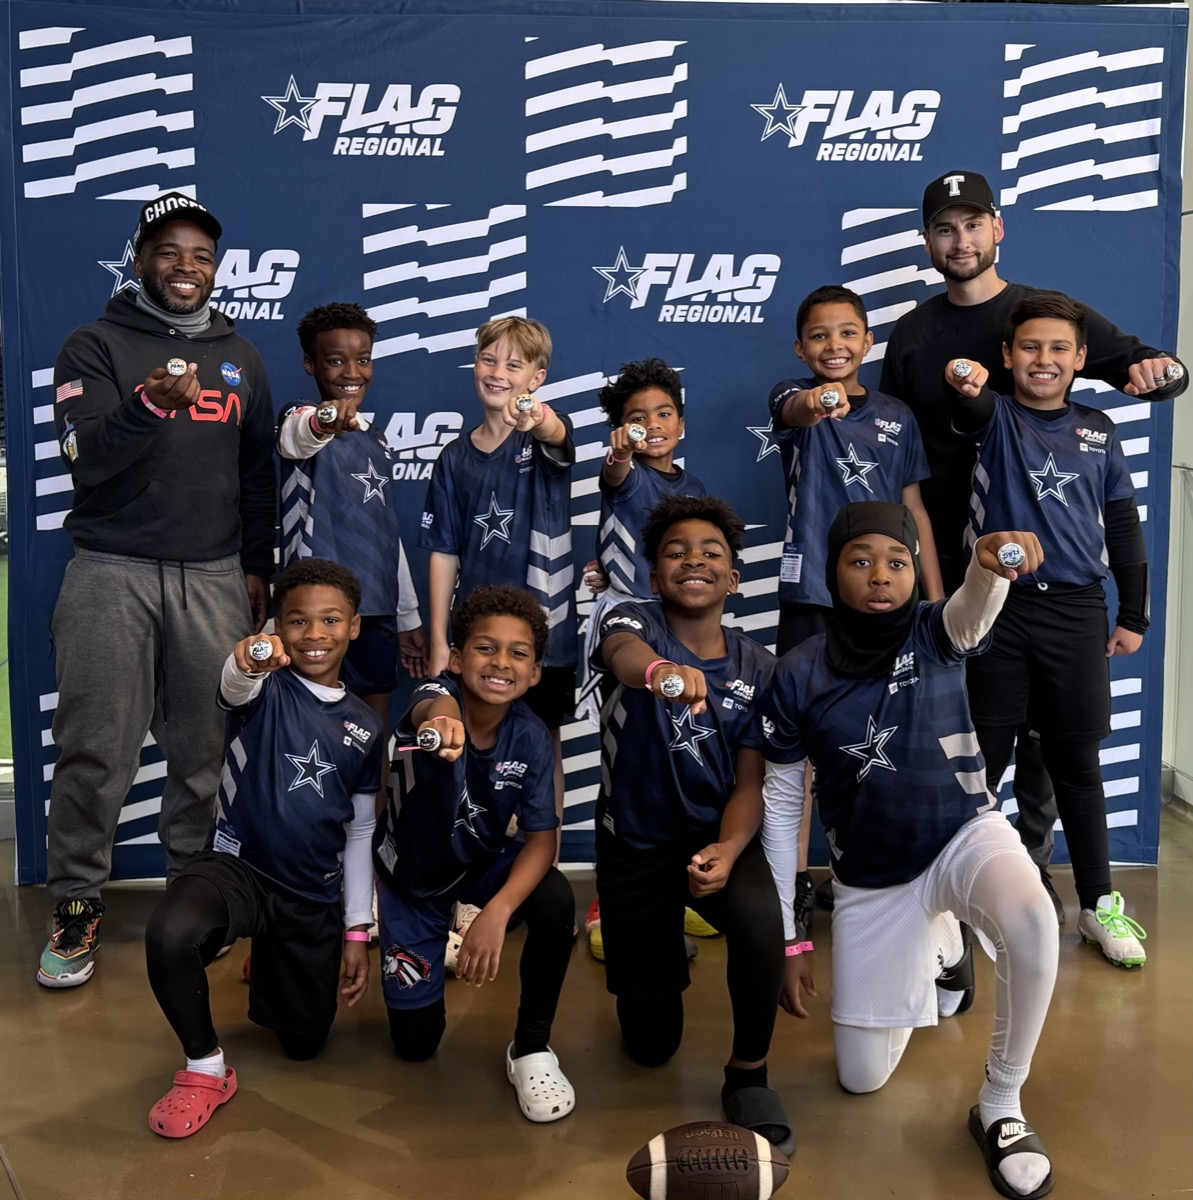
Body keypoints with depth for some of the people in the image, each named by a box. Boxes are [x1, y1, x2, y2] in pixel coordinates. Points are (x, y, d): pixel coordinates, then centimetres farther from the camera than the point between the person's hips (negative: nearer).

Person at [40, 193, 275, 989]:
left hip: (215, 577, 3)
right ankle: (77, 907, 12)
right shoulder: (95, 347, 3)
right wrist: (149, 405, -27)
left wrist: (258, 566, 11)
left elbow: (260, 471, 16)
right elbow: (87, 459, -10)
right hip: (113, 573, -2)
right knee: (97, 750, -1)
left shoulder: (240, 357, 14)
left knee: (206, 749, 1)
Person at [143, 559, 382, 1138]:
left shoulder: (364, 725, 4)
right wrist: (246, 662, -60)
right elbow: (236, 687, -35)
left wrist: (357, 929, 9)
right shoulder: (266, 686, -7)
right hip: (237, 865, -4)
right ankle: (205, 1068, -9)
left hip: (315, 896, 4)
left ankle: (267, 964, 45)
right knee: (170, 934, -37)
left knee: (304, 1042, 12)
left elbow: (360, 832, 10)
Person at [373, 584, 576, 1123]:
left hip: (484, 861, 1)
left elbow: (542, 837, -24)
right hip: (410, 871, -1)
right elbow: (433, 707, -56)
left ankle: (531, 1047, -8)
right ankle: (433, 946, 36)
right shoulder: (437, 695, -30)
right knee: (415, 1042, 3)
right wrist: (439, 721, -82)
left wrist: (496, 912, -41)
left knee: (555, 901, -32)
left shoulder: (530, 736, -22)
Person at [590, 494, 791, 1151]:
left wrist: (727, 850, -27)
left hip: (717, 833, 1)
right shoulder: (636, 620, -12)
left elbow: (749, 784, -6)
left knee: (760, 919, -35)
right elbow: (621, 650, -38)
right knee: (650, 1043, 4)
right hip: (633, 844, -1)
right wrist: (658, 668, -63)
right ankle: (668, 945, 39)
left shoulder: (757, 667, -3)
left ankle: (748, 1072, -8)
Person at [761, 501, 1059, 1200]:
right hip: (869, 881, 2)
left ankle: (1000, 1107, -11)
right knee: (862, 1078, 7)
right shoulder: (799, 676, -12)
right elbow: (781, 807, -5)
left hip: (964, 835, -1)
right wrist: (785, 938, -3)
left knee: (1032, 924, -37)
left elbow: (975, 607, -38)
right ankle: (939, 948, 35)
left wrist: (992, 563, -63)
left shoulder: (936, 633, -12)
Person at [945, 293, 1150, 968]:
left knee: (1078, 763, 9)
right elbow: (973, 408, -24)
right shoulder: (994, 417, 2)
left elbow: (1124, 528, 14)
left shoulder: (1098, 431, 10)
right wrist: (966, 385, -48)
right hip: (998, 609, -2)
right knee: (983, 760, 4)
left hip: (1077, 613, 2)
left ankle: (1099, 904, 22)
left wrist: (1134, 617, 11)